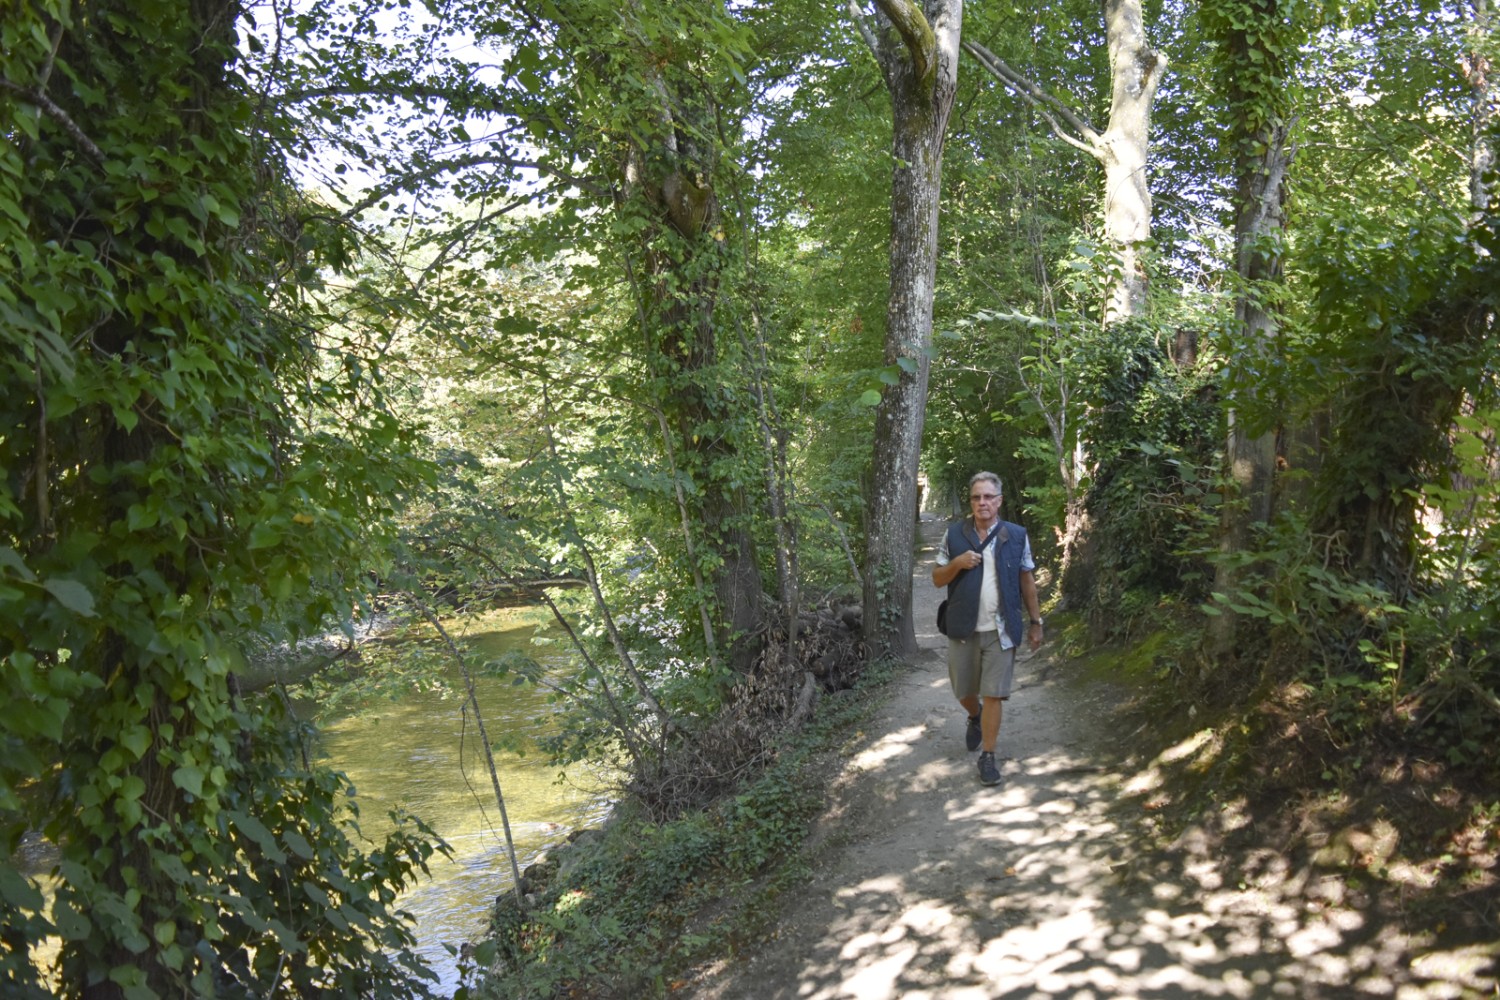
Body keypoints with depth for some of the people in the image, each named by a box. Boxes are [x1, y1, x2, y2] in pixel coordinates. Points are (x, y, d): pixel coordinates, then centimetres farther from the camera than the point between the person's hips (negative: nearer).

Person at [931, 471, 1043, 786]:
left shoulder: (1017, 536, 0)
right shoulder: (954, 534, 0)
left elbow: (1027, 581, 7)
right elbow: (937, 579, 4)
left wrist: (1035, 622, 6)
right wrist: (957, 563, -16)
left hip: (1001, 630, -1)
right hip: (963, 629, 1)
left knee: (994, 694, -2)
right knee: (963, 691, 14)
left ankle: (988, 756, 9)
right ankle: (975, 717, 47)